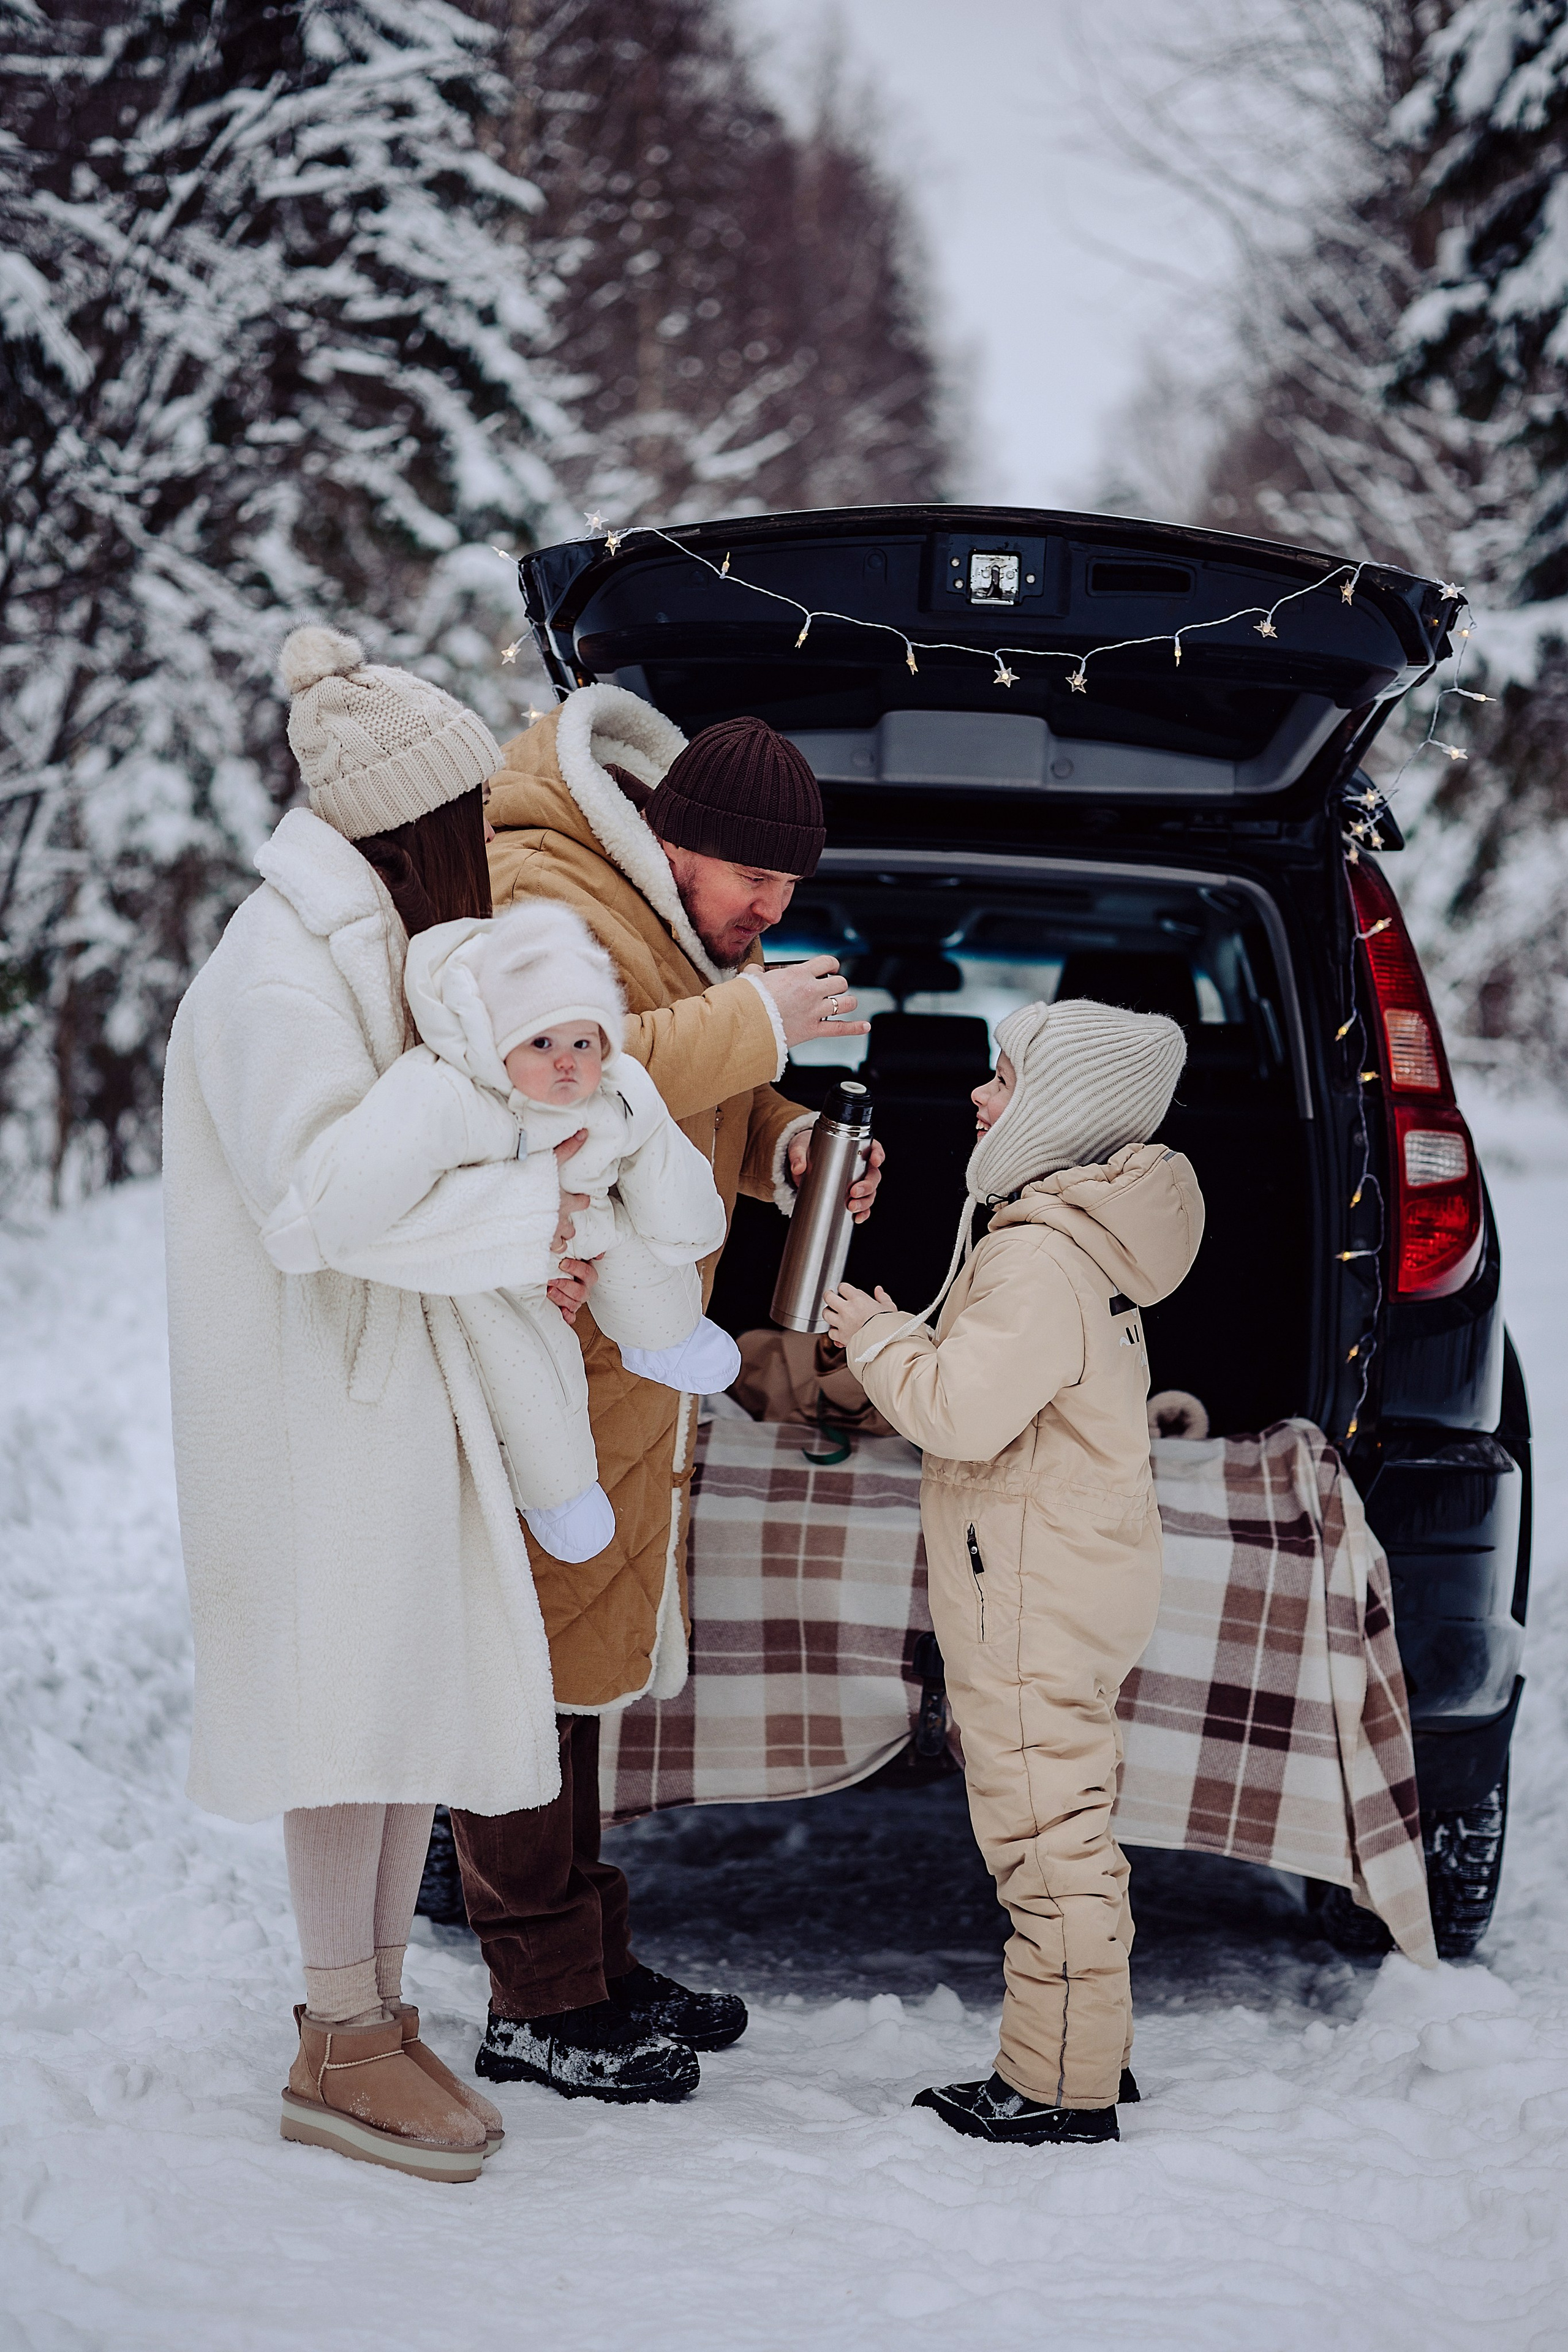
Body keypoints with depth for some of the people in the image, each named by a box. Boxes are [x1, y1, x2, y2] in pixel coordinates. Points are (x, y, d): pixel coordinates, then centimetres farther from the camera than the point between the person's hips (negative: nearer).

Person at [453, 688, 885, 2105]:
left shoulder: (695, 920, 15)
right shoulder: (542, 897, -17)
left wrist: (790, 1148, 2)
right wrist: (752, 1023, -29)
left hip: (632, 1349, 10)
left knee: (595, 1645, 17)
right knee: (534, 1660, -5)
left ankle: (591, 1964, 27)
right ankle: (542, 2007, 3)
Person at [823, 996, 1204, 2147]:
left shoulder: (1041, 1259, -21)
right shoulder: (1088, 1247, 13)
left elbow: (964, 1409, -26)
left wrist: (879, 1336, -10)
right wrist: (902, 1340, 12)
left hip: (1036, 1608, -11)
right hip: (1079, 1588, 11)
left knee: (1049, 1837, -5)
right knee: (1065, 1829, 18)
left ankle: (1062, 2089, 0)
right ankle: (1092, 2050, 27)